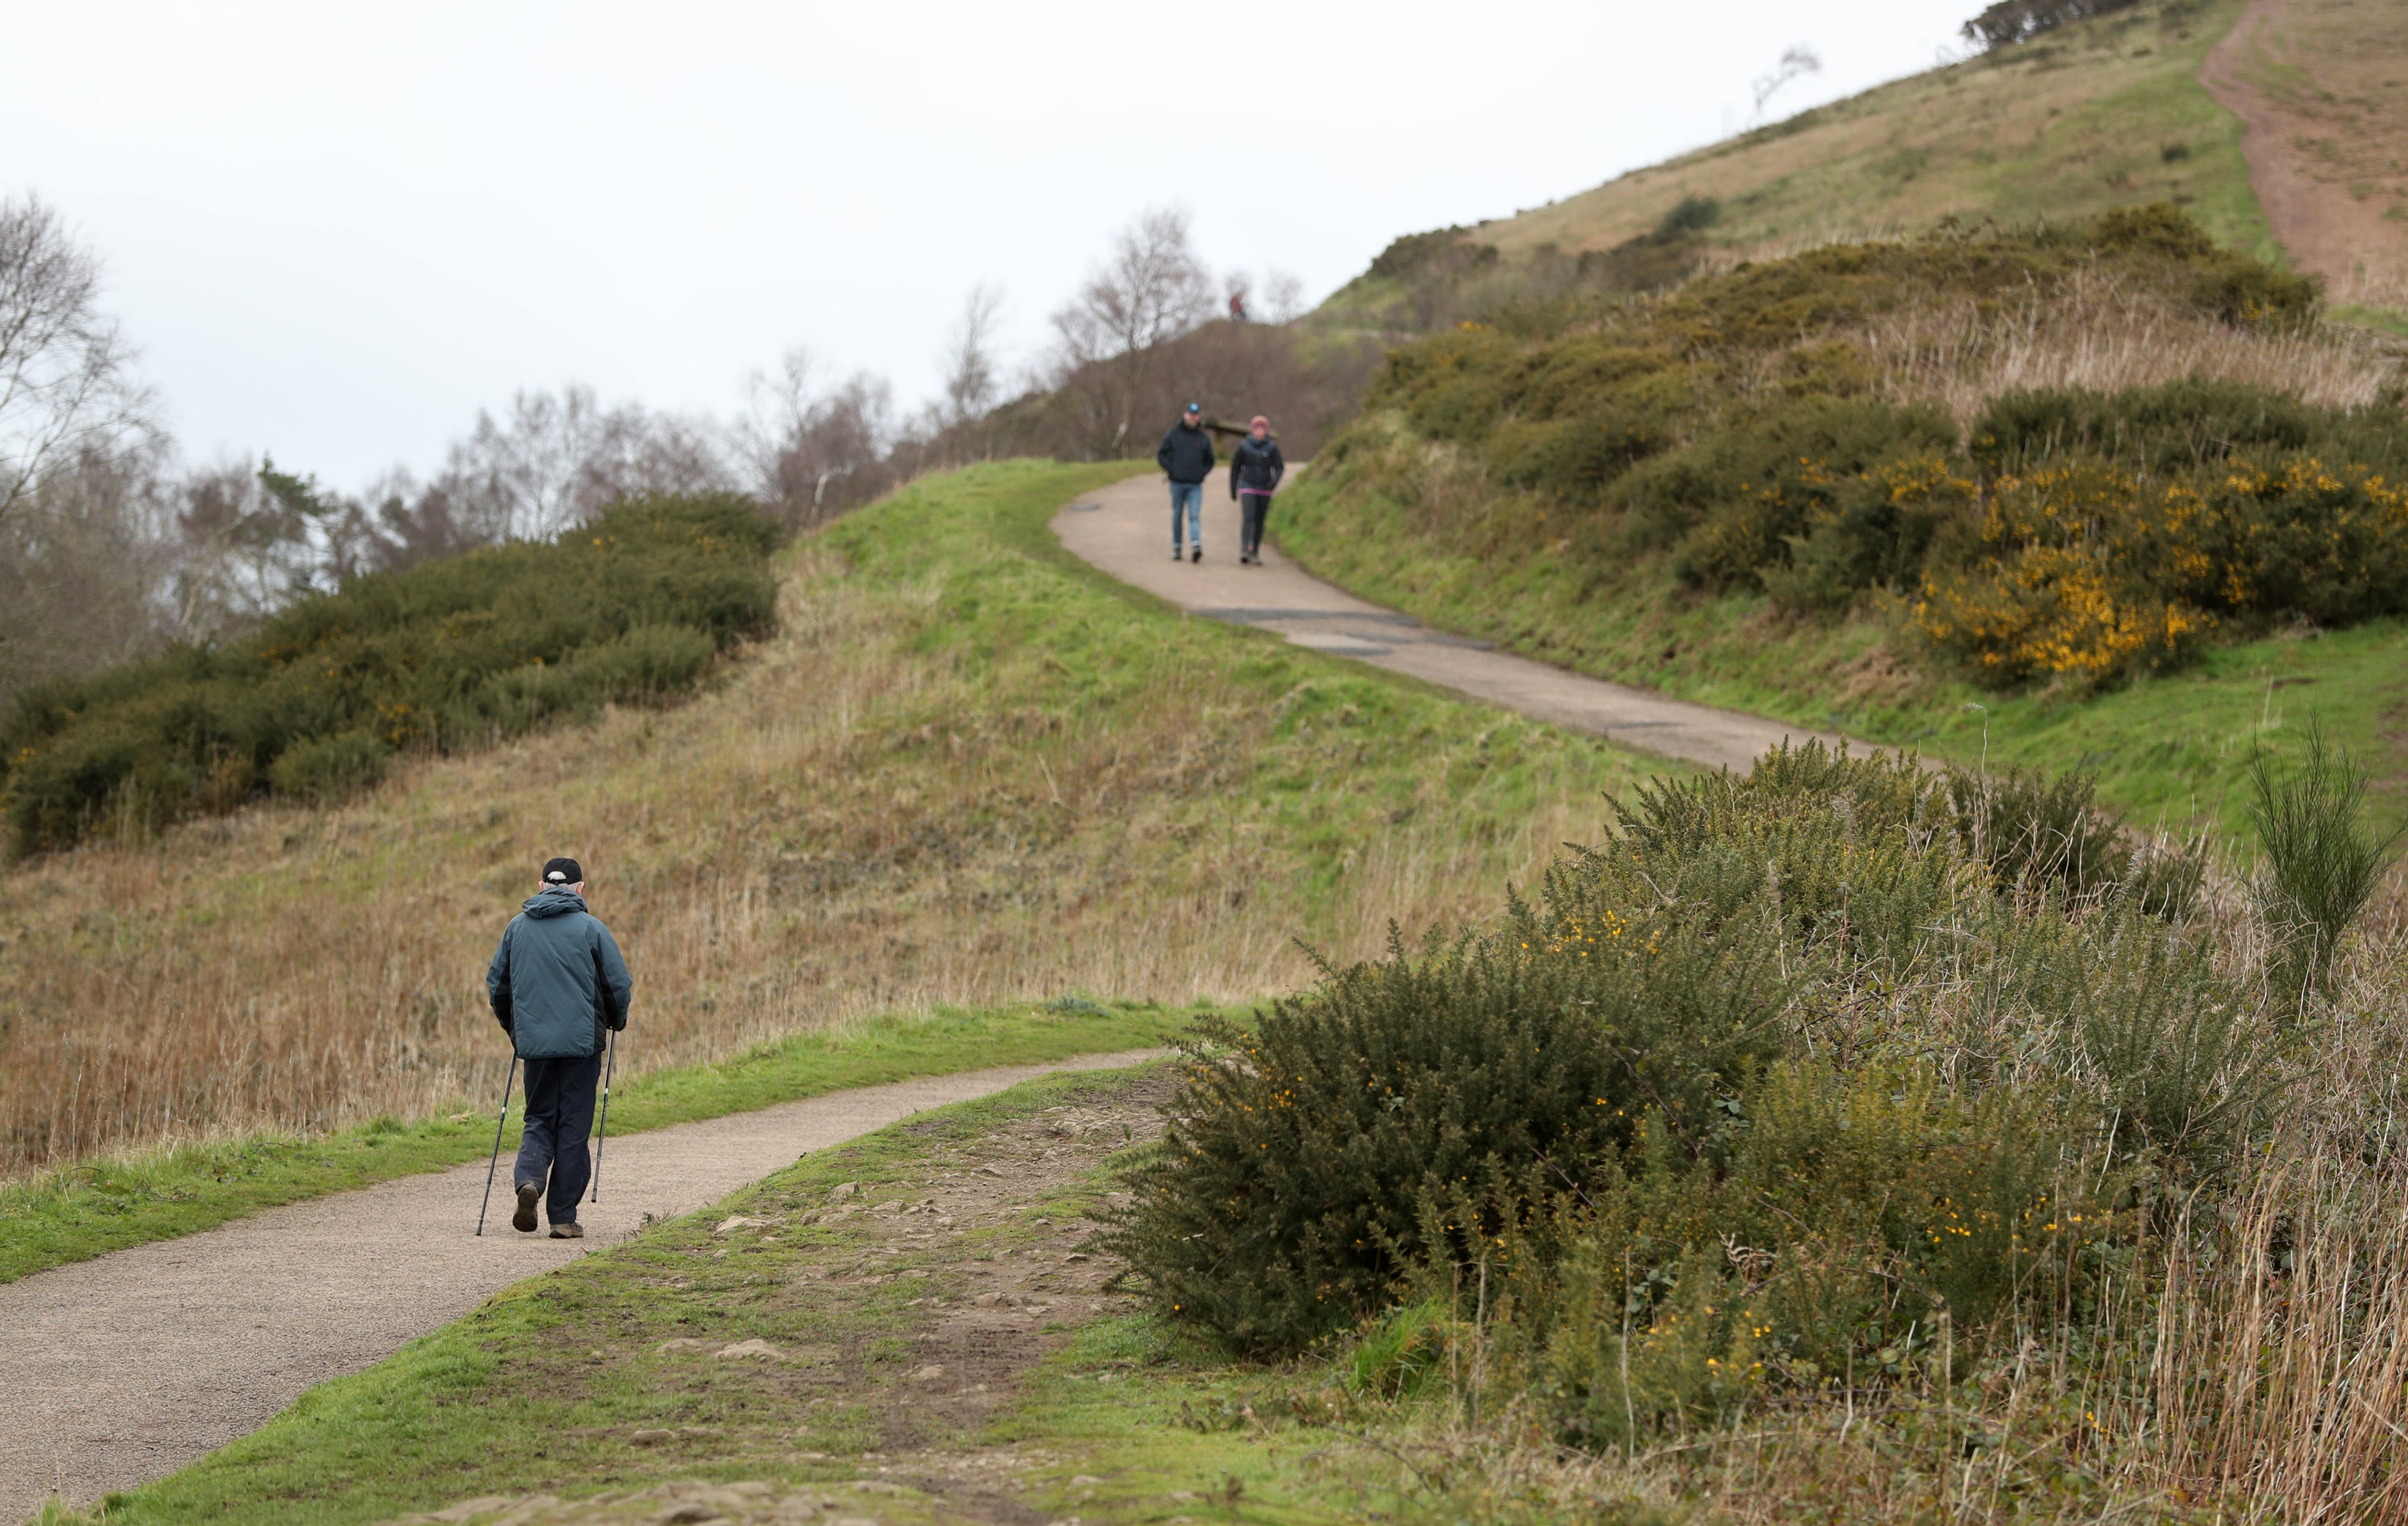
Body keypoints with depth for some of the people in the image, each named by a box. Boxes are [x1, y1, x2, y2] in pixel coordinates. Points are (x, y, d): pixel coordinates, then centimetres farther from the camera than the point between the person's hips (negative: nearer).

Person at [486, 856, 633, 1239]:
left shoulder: (517, 928, 8)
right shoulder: (590, 928, -3)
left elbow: (496, 984, 14)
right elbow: (619, 985, -3)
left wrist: (512, 1028, 29)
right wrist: (616, 1021, 17)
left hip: (534, 1041, 3)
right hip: (581, 1042, -3)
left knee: (539, 1120, 15)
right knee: (573, 1128, 4)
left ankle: (528, 1178, -14)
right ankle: (563, 1217, 5)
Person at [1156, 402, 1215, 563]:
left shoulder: (1203, 438, 9)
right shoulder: (1174, 434, 3)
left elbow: (1210, 460, 19)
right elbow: (1161, 454, 7)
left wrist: (1203, 473, 4)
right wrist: (1169, 470, -4)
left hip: (1195, 485, 0)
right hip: (1177, 483, 0)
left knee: (1195, 516, -12)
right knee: (1177, 516, 6)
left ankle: (1197, 545, -25)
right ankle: (1176, 548, 13)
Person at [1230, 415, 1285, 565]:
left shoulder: (1271, 447, -1)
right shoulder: (1244, 446, -1)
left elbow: (1280, 468, 0)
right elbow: (1235, 467, 7)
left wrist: (1274, 481, -20)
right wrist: (1233, 489, 7)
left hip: (1264, 490, 1)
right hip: (1248, 488, -1)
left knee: (1259, 521, 6)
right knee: (1248, 518, -16)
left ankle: (1255, 553, 15)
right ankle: (1244, 551, -23)